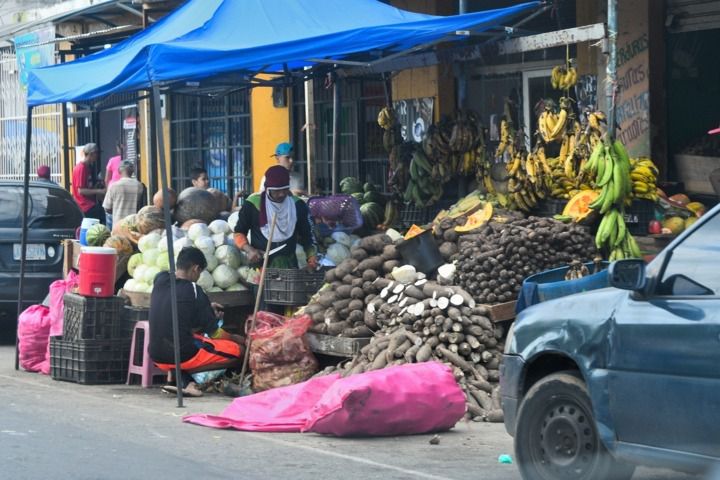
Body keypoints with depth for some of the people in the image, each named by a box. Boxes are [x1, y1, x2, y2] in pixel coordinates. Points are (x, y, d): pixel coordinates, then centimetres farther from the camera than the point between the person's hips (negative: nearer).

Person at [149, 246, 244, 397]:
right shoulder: (193, 290, -11)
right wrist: (236, 339, 16)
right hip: (181, 356, -6)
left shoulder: (159, 281, 4)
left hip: (157, 356, 6)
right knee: (237, 350, 5)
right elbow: (213, 331, -3)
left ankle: (183, 380, 8)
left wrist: (207, 307, 23)